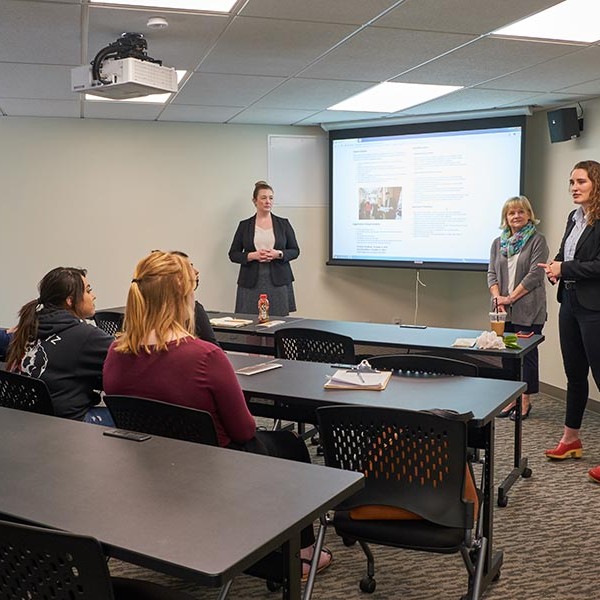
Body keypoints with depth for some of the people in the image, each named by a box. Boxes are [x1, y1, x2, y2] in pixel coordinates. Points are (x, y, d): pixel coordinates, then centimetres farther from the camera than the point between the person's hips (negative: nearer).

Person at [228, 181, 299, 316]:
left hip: (278, 281, 0)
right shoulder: (244, 225, 7)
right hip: (251, 283, 0)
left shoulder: (283, 224, 8)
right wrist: (253, 255, -11)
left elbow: (295, 251, 9)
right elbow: (233, 254, 6)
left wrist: (278, 254, -11)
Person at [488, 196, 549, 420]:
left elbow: (534, 274, -10)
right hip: (503, 310, 5)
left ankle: (525, 401, 12)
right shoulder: (498, 243, 13)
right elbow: (492, 273, 10)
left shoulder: (537, 240, -3)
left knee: (527, 353, 2)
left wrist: (511, 297, -12)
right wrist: (497, 296, -7)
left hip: (528, 310, -5)